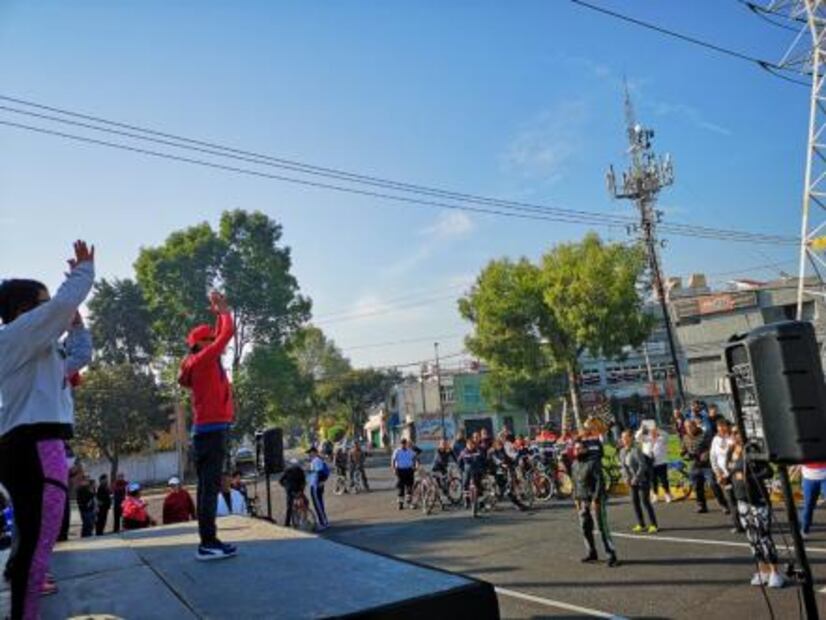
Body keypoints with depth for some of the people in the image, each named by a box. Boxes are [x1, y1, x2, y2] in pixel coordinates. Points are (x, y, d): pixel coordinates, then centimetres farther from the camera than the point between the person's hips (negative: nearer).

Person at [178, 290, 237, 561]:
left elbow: (220, 336, 30)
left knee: (207, 487, 9)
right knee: (210, 487, -9)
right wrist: (223, 310, 3)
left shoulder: (204, 363, 17)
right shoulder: (204, 360, -9)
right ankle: (208, 544, -8)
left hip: (207, 431, 10)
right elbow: (227, 333, -11)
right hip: (212, 430, -10)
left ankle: (208, 541, 13)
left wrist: (220, 312, 25)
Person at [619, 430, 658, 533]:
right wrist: (626, 477, -5)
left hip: (642, 479, -7)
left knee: (645, 501, -5)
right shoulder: (622, 451, 3)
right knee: (635, 501, 8)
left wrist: (636, 478, -19)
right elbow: (623, 466, 8)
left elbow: (642, 465, -20)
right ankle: (641, 524, 18)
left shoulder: (636, 450, -20)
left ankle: (653, 525, 5)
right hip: (632, 480, 7)